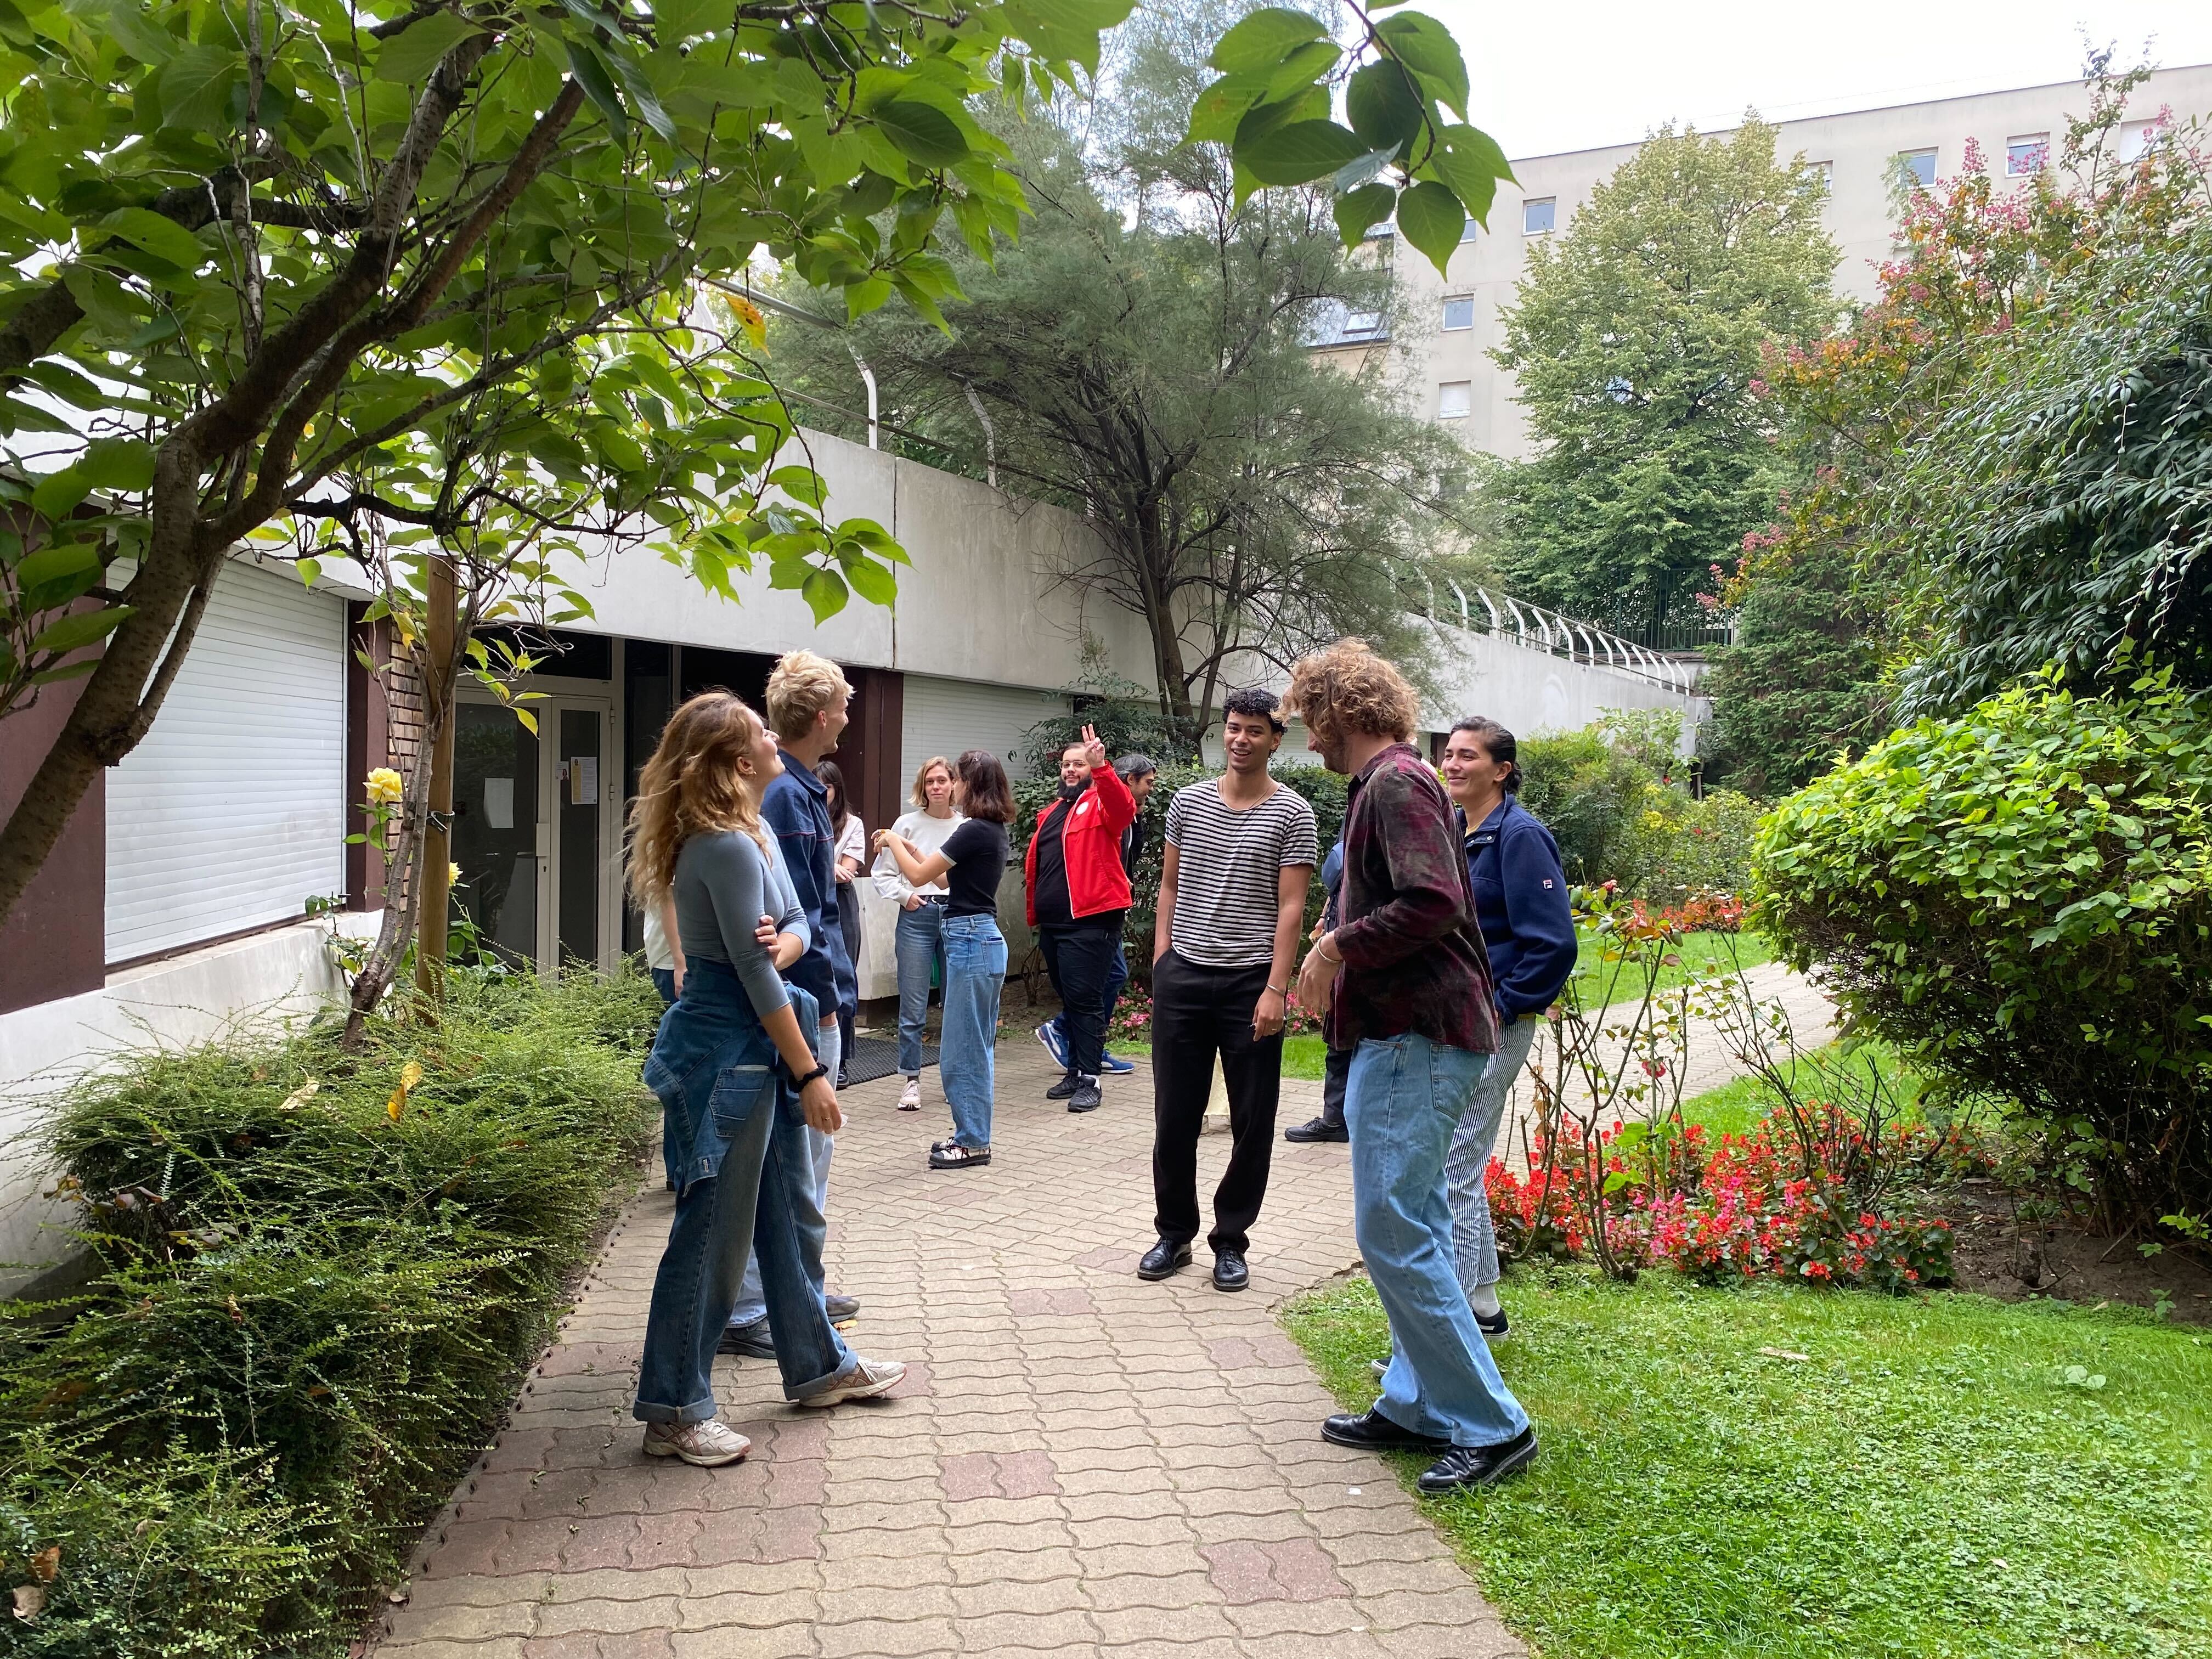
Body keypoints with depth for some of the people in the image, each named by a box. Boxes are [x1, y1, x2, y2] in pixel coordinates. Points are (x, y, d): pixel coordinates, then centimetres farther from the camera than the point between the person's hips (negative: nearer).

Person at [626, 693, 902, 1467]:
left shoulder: (750, 834, 11)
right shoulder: (726, 847, -19)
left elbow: (796, 920, 12)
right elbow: (754, 977, -19)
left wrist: (782, 942, -14)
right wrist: (810, 1073, -14)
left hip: (749, 1052, 10)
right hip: (727, 1051, -10)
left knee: (784, 1211, 19)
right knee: (712, 1231, 0)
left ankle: (817, 1364, 33)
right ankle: (675, 1411, 12)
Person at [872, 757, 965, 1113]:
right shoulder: (908, 824, 1)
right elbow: (882, 873, 5)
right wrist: (904, 895, -8)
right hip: (917, 917, -1)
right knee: (913, 1006, -1)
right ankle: (912, 1081, 7)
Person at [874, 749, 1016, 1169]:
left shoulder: (975, 831, -16)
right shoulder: (994, 831, 12)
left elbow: (919, 875, -11)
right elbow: (946, 878, 19)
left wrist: (894, 841, 4)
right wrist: (909, 848, 20)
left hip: (970, 941, -10)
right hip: (985, 941, 10)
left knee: (963, 1050, -2)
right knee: (978, 1048, 15)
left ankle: (973, 1142, 4)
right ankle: (973, 1135, 22)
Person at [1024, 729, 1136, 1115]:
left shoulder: (1101, 802, -2)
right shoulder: (1049, 814, 19)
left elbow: (1125, 808, -27)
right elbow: (1034, 866, 22)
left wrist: (1100, 766, -42)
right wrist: (1035, 915, 16)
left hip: (1090, 921, -8)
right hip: (1053, 924, 8)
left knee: (1085, 1000, -8)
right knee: (1069, 999, 15)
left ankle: (1089, 1080, -4)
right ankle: (1075, 1072, 23)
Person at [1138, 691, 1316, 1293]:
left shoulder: (1292, 814, -2)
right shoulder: (1187, 801, 9)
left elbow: (1290, 908, -6)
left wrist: (1275, 989, -13)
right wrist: (1160, 961, 6)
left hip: (1250, 982, -3)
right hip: (1183, 977, 3)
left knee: (1252, 1123, 5)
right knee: (1174, 1116, 8)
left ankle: (1231, 1242, 20)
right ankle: (1174, 1233, 25)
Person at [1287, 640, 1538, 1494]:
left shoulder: (1396, 784, -14)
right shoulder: (1393, 784, 18)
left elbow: (1434, 902, -26)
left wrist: (1337, 948, -16)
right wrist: (1342, 944, 12)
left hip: (1415, 1040, -11)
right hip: (1412, 1034, 11)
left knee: (1394, 1233, -8)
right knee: (1414, 1227, 15)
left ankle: (1490, 1426, 0)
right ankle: (1416, 1406, 24)